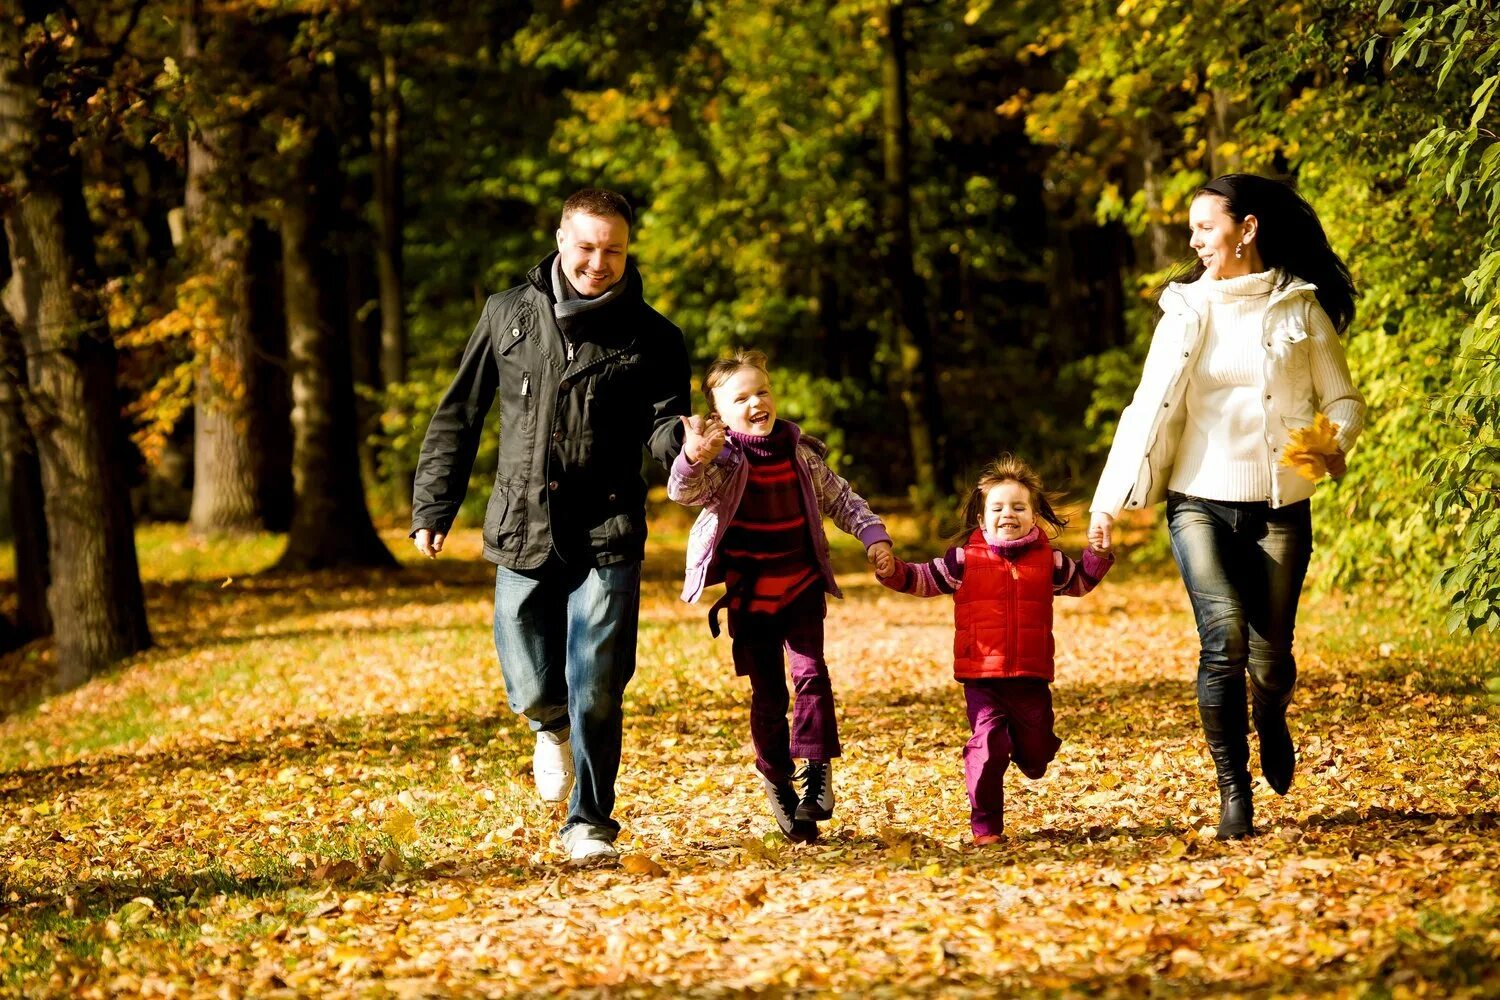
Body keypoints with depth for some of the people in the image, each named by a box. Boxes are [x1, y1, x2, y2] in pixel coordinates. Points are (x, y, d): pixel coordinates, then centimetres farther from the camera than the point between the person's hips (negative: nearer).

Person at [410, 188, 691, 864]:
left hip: (606, 536, -1)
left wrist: (680, 441, -27)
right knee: (531, 689, 5)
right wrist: (432, 506, 8)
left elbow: (664, 422, -3)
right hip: (522, 533, 1)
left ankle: (590, 823, 11)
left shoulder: (651, 337, 2)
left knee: (595, 693, -5)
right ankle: (553, 727, 41)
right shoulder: (509, 315, 6)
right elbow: (459, 416, 11)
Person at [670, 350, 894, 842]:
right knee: (767, 694, 1)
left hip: (801, 587, 2)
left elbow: (840, 499, 14)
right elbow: (683, 492, -32)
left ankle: (818, 773, -6)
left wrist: (872, 535, 0)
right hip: (748, 597, -2)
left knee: (810, 672, -13)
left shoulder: (800, 453, 0)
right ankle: (777, 783, 16)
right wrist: (693, 459, -53)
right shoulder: (721, 460, -12)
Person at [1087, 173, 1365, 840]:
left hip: (1280, 506, 0)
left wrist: (1335, 442, -14)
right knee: (1225, 635, -19)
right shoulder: (1188, 309, 7)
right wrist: (1112, 500, -3)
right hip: (1202, 502, 0)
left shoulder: (1301, 306, 5)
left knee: (1270, 657, 0)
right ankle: (1234, 792, -10)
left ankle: (1271, 719, 37)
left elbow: (1342, 398, 9)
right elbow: (1152, 405, 3)